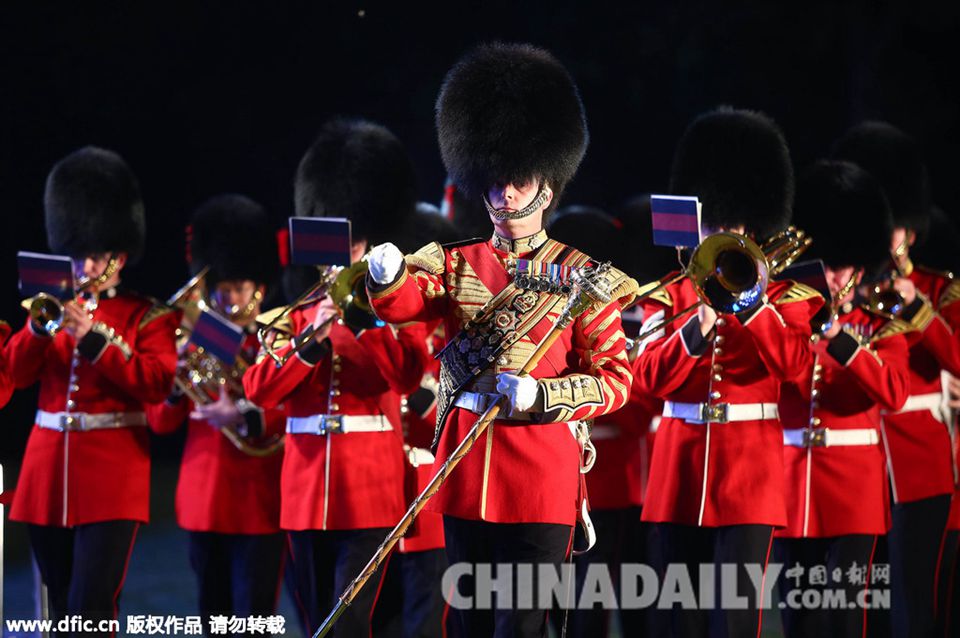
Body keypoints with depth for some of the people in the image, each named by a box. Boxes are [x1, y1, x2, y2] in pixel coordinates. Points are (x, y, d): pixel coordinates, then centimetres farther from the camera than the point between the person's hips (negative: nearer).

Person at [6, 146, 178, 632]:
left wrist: (93, 338, -17)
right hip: (48, 467, 5)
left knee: (91, 608, -14)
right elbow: (17, 373, 4)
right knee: (61, 607, 11)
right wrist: (40, 327, -14)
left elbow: (157, 384, -12)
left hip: (112, 477, -5)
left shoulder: (148, 317, 2)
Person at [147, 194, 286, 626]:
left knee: (253, 617, -6)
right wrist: (178, 378, -11)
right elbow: (161, 423, 8)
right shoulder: (197, 345, 11)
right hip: (202, 498, 4)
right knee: (213, 615, 10)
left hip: (258, 500, -4)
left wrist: (245, 418, -29)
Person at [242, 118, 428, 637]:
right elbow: (258, 390, 1)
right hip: (305, 493, 4)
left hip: (369, 492, -4)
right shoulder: (297, 316, 14)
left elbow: (408, 377, -13)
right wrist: (312, 339, -11)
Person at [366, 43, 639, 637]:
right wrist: (387, 274, -31)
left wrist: (541, 395, -16)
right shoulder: (458, 265, 11)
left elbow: (616, 380, 0)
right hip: (465, 470, 4)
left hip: (542, 473, -4)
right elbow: (403, 301, -8)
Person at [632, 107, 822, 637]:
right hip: (680, 469, 3)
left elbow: (793, 364, -12)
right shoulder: (670, 294, 10)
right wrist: (697, 329, -18)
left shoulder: (782, 295, 5)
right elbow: (648, 378, -3)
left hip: (749, 470, -3)